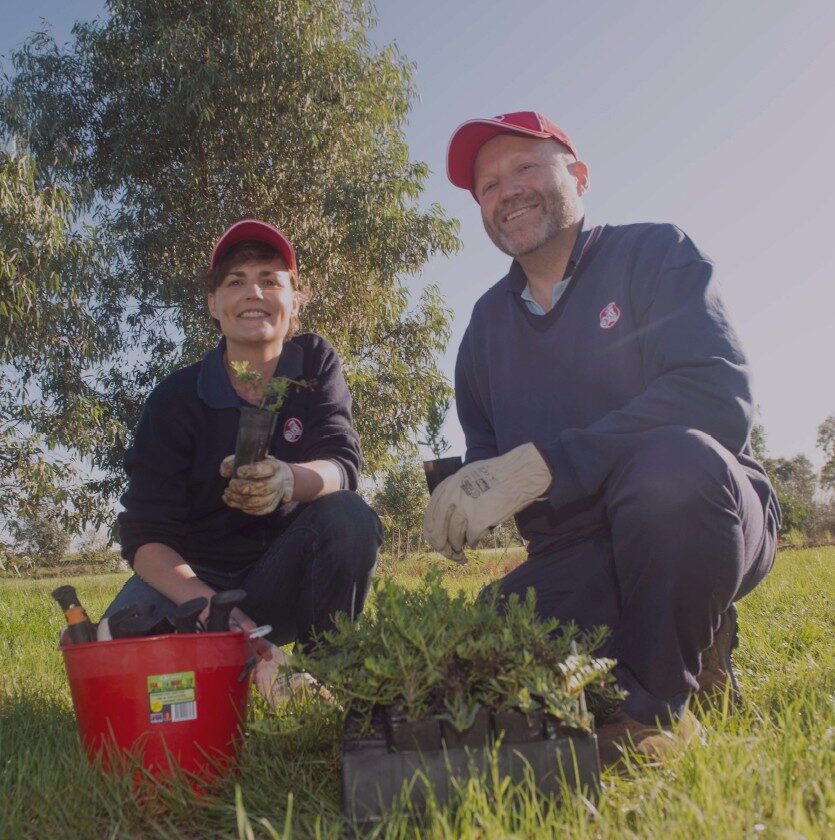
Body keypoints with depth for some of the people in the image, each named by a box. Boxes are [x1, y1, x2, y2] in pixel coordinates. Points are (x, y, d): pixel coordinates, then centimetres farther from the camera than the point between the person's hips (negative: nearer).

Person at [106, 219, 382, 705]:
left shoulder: (316, 362, -4)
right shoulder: (176, 399, -8)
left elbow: (342, 464, -19)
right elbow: (145, 534, -13)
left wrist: (288, 480, -45)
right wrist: (210, 607, -32)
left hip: (286, 580, 1)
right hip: (191, 576, 0)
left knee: (349, 516, -29)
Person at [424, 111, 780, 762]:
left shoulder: (654, 253, -4)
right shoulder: (489, 319, 13)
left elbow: (722, 393, -22)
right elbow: (485, 449, 16)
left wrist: (543, 462, -28)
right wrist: (471, 491, -10)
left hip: (701, 517, -4)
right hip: (573, 556, 5)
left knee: (674, 460, -38)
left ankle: (658, 701, -13)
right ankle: (684, 642, 7)